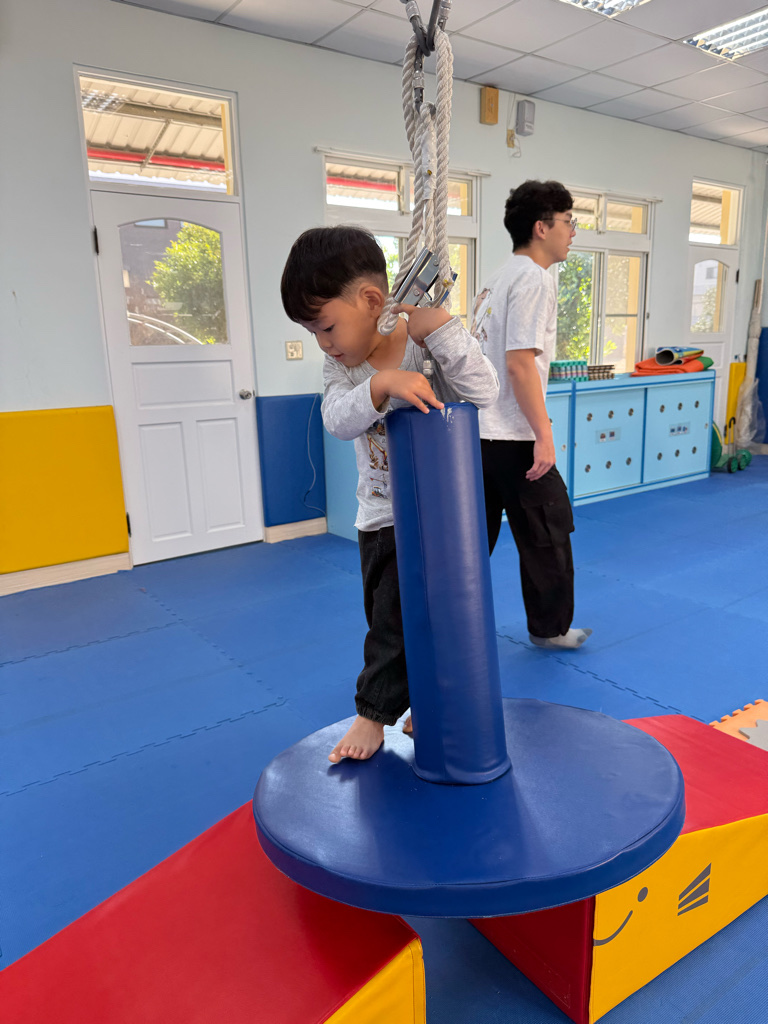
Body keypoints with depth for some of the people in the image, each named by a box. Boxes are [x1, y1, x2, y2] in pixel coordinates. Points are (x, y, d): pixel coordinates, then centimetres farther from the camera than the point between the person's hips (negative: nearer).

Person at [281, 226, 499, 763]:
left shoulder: (429, 350, -16)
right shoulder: (341, 365, -2)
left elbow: (485, 392, -29)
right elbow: (338, 419, -21)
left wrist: (440, 326, -35)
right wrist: (381, 386, -39)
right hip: (379, 514, 6)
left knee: (395, 616, -2)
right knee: (387, 615, 15)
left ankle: (375, 713, 19)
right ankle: (422, 700, 37)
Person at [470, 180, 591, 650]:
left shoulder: (499, 278, 17)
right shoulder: (534, 278, -12)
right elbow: (520, 363, -21)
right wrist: (545, 436, -18)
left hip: (479, 434, 9)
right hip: (513, 439, -9)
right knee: (549, 535, 8)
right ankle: (551, 628, 24)